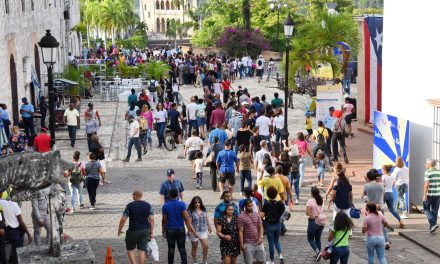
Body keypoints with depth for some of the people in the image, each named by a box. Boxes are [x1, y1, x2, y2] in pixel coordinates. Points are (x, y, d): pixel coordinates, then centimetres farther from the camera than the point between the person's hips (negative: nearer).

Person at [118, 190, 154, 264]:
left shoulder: (129, 205, -8)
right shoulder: (148, 205, 1)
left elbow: (123, 219, -8)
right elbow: (152, 219, -3)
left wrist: (119, 230, 4)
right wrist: (151, 232, 3)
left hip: (133, 231, -3)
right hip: (145, 230, 3)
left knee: (130, 250, 12)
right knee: (142, 251, 6)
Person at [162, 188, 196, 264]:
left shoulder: (165, 206, -5)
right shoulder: (182, 204, -9)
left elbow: (164, 220, -1)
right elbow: (186, 218, -12)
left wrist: (164, 231, 10)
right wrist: (190, 229, -8)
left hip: (170, 230, 0)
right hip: (180, 229, 0)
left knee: (171, 249, 9)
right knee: (182, 248, 8)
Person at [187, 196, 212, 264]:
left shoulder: (204, 210, 4)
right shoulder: (191, 211, -11)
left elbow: (207, 219, 18)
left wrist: (209, 227, 26)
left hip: (203, 231, 3)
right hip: (194, 231, -3)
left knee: (205, 246, -9)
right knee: (194, 247, 10)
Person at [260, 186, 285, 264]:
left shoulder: (266, 204, -17)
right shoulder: (280, 203, -10)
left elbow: (262, 215, -19)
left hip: (269, 225, -3)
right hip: (277, 224, 3)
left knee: (271, 243, 8)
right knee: (277, 241, 23)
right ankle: (280, 255, 3)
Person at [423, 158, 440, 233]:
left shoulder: (428, 172, -11)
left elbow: (426, 184, -17)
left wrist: (424, 195, -14)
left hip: (430, 194, -5)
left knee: (426, 208, 9)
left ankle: (433, 224, -8)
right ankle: (432, 228, 15)